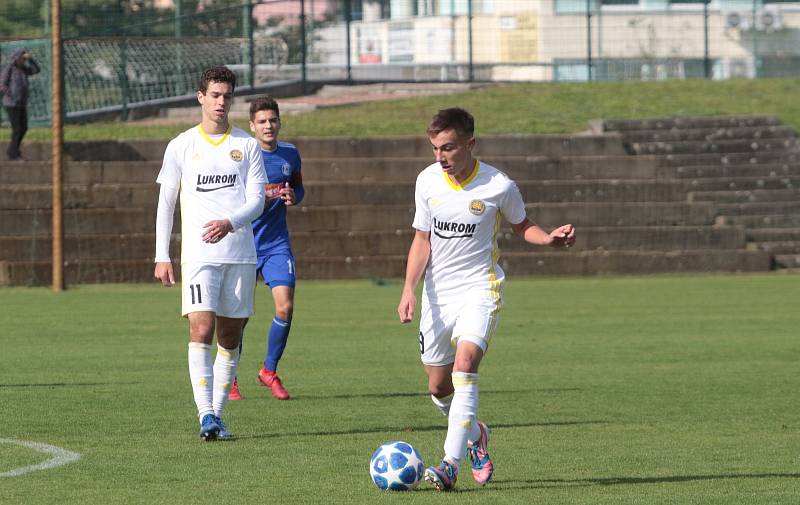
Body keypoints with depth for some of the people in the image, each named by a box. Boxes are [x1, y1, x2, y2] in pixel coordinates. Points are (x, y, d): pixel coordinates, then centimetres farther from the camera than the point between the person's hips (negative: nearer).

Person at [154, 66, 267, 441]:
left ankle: (218, 413, 15)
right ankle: (206, 416, -20)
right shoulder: (181, 146, 6)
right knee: (201, 330, -15)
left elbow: (257, 199, 2)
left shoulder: (247, 145, 8)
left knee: (230, 336, 6)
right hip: (198, 253, -2)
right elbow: (165, 204, 8)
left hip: (240, 252, 2)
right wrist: (162, 257, 2)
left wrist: (230, 222, -18)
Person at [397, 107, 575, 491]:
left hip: (480, 289, -4)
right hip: (438, 293, 4)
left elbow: (521, 226, 9)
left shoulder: (498, 186, -10)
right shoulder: (428, 181, -2)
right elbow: (422, 239, 7)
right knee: (439, 388, 7)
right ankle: (474, 434, 39)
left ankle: (451, 463, -29)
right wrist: (409, 289, -4)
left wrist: (550, 239, -12)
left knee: (465, 363, -26)